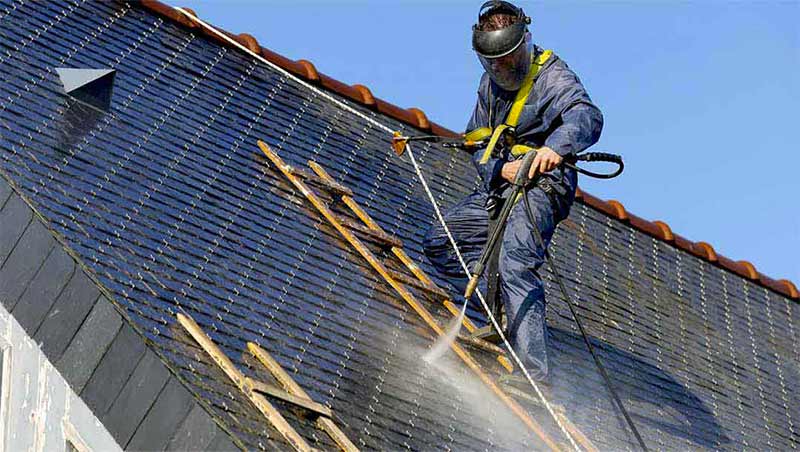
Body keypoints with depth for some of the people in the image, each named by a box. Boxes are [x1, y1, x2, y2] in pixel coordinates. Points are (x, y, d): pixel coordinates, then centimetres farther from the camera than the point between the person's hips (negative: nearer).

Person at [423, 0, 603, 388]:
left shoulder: (551, 74, -9)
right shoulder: (490, 83, 14)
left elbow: (587, 116, -28)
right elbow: (476, 145, 11)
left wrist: (555, 146, -50)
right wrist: (500, 168, -12)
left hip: (541, 185, -9)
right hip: (499, 186, 9)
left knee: (514, 265, -28)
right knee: (438, 244, 8)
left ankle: (534, 375, -33)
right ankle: (505, 309, 5)